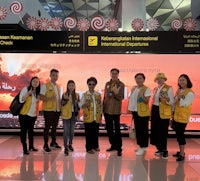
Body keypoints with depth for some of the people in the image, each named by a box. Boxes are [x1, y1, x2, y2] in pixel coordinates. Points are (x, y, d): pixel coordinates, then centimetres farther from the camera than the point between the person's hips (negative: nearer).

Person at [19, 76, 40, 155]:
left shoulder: (38, 92, 7)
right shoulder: (25, 89, -8)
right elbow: (21, 100, -17)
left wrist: (37, 113, 11)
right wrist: (28, 93, -26)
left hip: (33, 115, 5)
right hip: (24, 114, -5)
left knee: (31, 130, 16)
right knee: (24, 130, -1)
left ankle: (31, 146, 26)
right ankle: (25, 148, 5)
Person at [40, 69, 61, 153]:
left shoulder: (58, 87, 16)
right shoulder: (45, 86, -4)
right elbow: (41, 97, -11)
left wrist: (60, 106, 6)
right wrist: (49, 98, -27)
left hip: (57, 110, 6)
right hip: (48, 110, -6)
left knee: (54, 127, 14)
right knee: (47, 127, -1)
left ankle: (53, 143, 26)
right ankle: (45, 145, 7)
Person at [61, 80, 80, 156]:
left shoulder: (77, 95, 5)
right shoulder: (64, 94, -5)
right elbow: (62, 104, -12)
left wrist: (78, 113, 7)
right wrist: (65, 99, -30)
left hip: (74, 114, 4)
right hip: (66, 115, -3)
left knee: (72, 131, 13)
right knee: (66, 131, -4)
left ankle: (70, 144, 31)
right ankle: (66, 147, 1)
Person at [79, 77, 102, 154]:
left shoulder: (98, 95, 8)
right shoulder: (85, 95, 0)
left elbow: (100, 106, 12)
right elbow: (80, 105, -1)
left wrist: (100, 115, 8)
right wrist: (85, 104, -21)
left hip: (96, 118, 3)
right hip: (88, 118, -3)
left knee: (96, 132, 11)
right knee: (88, 133, 1)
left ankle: (95, 146, 28)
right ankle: (89, 148, 12)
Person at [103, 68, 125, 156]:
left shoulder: (121, 84, -5)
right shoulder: (107, 84, 10)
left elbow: (121, 98, -11)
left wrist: (116, 93, -30)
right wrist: (103, 107, 13)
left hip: (116, 110, -6)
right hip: (107, 110, 6)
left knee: (117, 129, -2)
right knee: (109, 129, 13)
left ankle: (119, 148, 4)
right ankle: (113, 145, 27)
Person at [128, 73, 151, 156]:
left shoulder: (146, 89, -10)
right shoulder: (133, 88, 11)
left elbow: (147, 101, -16)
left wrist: (142, 96, -32)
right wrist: (130, 108, 12)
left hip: (143, 112, -7)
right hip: (135, 111, 7)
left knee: (143, 130, -1)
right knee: (137, 129, 13)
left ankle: (143, 147, 8)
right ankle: (140, 146, 25)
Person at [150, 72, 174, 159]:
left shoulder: (169, 88, -6)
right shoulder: (155, 89, 14)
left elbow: (172, 102, -12)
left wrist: (167, 99, -33)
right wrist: (151, 113, 15)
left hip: (163, 113, -6)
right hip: (155, 111, 7)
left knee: (163, 132, -4)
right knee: (155, 131, 8)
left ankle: (165, 151, 8)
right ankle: (160, 149, 22)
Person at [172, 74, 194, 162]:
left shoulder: (190, 93, -11)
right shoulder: (178, 91, 12)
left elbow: (184, 104, -20)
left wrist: (179, 97, -24)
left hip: (183, 117, -7)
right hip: (176, 116, 7)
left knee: (180, 134, -6)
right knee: (178, 134, 12)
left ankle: (182, 154, 3)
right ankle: (181, 151, 24)